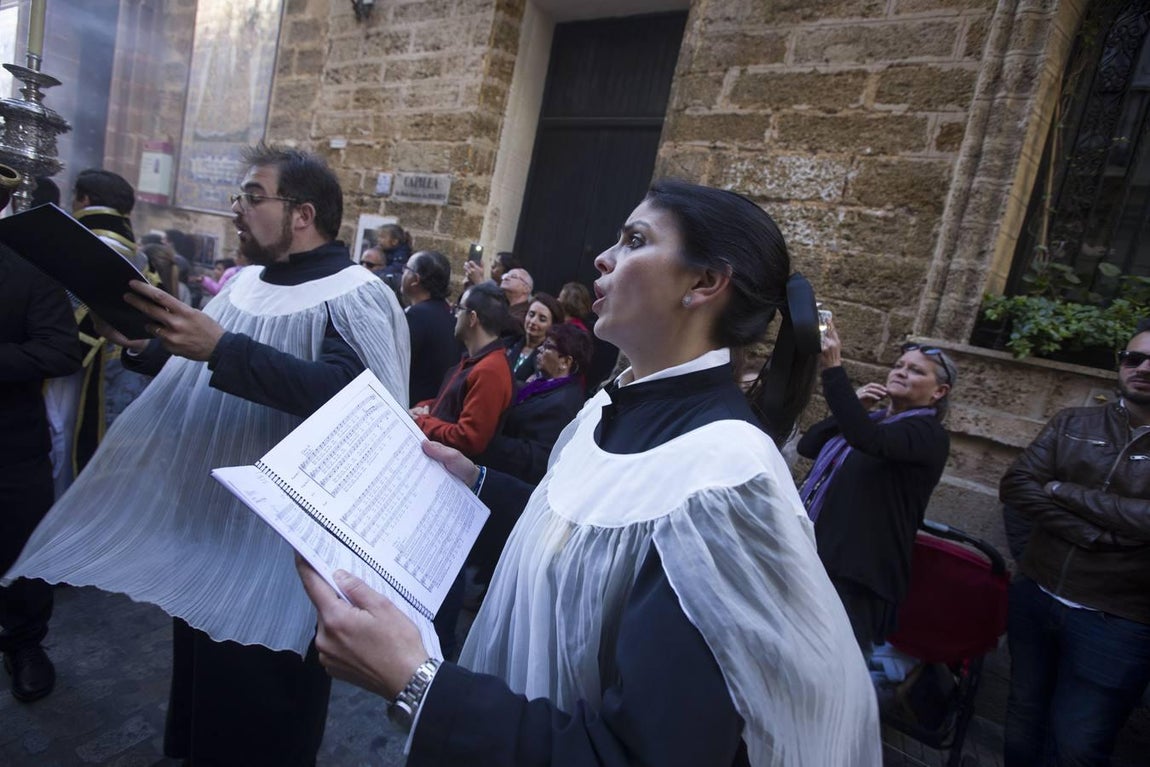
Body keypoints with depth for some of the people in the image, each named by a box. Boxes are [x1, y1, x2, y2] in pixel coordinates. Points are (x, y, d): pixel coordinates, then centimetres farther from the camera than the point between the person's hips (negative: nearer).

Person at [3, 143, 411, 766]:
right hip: (207, 519, 8)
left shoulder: (355, 299, -17)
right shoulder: (246, 283, 8)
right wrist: (143, 345, -1)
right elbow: (193, 370, 18)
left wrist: (222, 348, -36)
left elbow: (346, 395, -35)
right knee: (202, 677, 26)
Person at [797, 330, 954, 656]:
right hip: (813, 555, 7)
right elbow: (807, 446, 11)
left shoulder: (929, 434, -7)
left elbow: (869, 440, -28)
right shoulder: (873, 418, 17)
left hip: (854, 573, -7)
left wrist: (833, 368, -32)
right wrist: (852, 407, 1)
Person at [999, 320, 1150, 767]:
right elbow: (1015, 485, -8)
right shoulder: (1072, 424, 2)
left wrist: (1063, 491, -13)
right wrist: (1094, 534, -18)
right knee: (1024, 718, 20)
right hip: (1035, 597, 3)